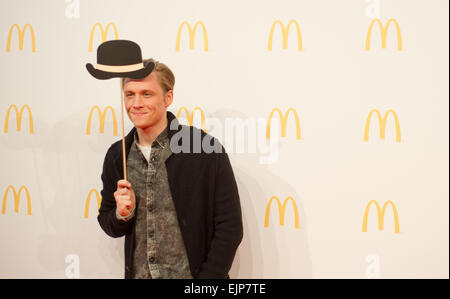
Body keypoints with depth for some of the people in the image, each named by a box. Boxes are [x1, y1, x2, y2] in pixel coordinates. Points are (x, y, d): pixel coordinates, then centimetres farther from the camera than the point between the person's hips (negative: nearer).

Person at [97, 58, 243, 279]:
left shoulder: (206, 149, -14)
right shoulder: (116, 157, 0)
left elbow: (229, 228, -12)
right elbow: (109, 225, 10)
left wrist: (203, 288, -14)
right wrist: (122, 213, -11)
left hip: (191, 274, -4)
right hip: (136, 273, 4)